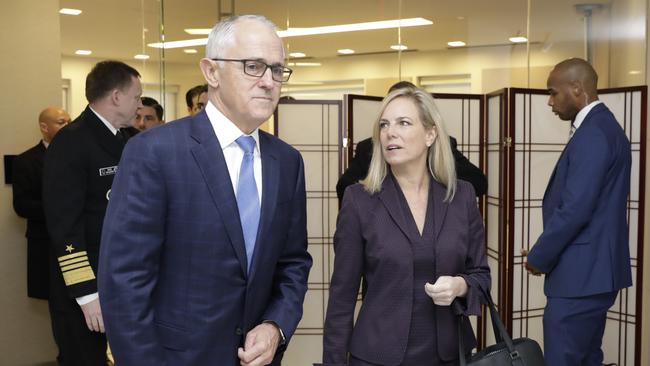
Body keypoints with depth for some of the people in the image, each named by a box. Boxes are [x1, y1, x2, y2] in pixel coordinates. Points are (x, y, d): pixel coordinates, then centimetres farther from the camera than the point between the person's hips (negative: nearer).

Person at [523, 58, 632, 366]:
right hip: (594, 272, 10)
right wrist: (545, 252, 13)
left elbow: (575, 210, -23)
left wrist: (539, 257, -9)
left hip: (580, 276, -10)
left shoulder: (592, 135, -17)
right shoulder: (605, 127, 15)